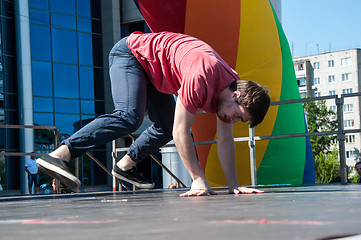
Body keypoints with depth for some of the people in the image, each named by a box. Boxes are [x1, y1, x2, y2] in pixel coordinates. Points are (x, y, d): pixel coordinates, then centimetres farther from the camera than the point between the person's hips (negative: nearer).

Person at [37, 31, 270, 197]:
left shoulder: (231, 87, -7)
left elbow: (225, 141, 0)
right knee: (130, 116, -30)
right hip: (131, 53, -9)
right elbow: (181, 132, -33)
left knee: (166, 127, 7)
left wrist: (234, 185, -5)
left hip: (153, 72, 9)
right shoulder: (201, 79, -36)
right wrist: (199, 180, -30)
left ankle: (126, 165, 24)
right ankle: (59, 155, -42)